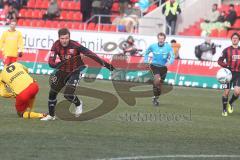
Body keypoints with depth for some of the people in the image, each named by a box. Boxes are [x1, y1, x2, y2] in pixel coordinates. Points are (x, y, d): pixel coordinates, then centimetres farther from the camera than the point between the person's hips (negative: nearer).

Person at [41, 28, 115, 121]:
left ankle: (78, 104, 19)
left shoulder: (75, 45, -26)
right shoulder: (56, 45, -15)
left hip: (75, 71, -4)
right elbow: (51, 62, -18)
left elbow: (89, 54, -28)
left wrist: (104, 63, -33)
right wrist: (57, 63, -40)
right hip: (62, 71, 4)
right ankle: (51, 115, 24)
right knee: (52, 92, 4)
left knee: (68, 95, -17)